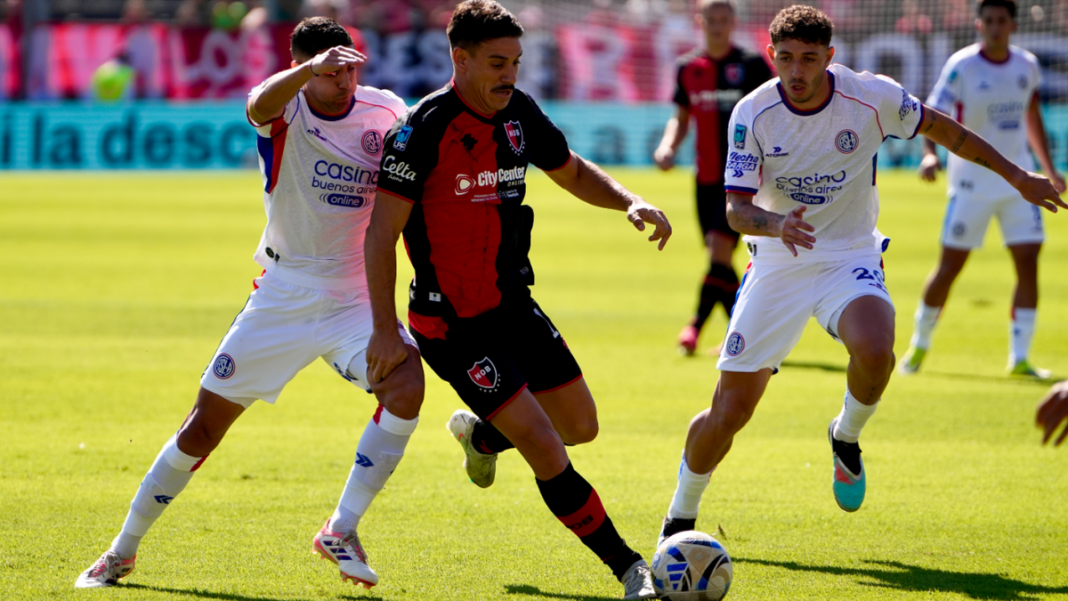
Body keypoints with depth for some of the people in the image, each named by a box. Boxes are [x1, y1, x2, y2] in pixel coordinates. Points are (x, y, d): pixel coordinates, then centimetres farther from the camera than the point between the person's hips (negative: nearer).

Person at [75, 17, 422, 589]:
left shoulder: (385, 112, -4)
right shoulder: (285, 109, -11)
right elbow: (259, 106, -38)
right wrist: (313, 67, -56)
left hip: (355, 295, 1)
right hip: (283, 294, -1)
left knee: (406, 383, -27)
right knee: (207, 421, 2)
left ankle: (340, 531, -15)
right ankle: (123, 551, 18)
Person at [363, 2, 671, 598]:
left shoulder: (519, 112, 1)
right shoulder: (423, 130, -19)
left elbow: (574, 172, 17)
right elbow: (381, 233, -17)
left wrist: (630, 200, -3)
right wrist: (385, 330, -21)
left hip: (514, 304, 7)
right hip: (452, 322, -7)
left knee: (580, 426, 14)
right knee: (543, 445, -13)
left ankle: (480, 435, 43)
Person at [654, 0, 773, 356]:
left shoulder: (751, 66, -4)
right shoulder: (688, 68, 9)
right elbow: (682, 117, 20)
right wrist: (668, 146, 1)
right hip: (707, 177, 5)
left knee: (719, 245, -17)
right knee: (719, 258, 7)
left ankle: (696, 326, -12)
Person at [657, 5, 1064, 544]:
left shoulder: (872, 97, -13)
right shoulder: (753, 114, -13)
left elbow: (941, 128, 4)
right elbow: (736, 209, -13)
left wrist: (1016, 176, 10)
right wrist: (777, 225, -37)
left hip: (850, 258, 0)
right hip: (777, 265, 0)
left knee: (874, 351, -34)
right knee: (728, 413, -4)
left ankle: (846, 437, 0)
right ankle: (680, 520, 21)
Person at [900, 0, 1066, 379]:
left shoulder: (1027, 66, 5)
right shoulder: (961, 67, -10)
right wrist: (930, 153, -37)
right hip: (971, 181, -4)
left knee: (1029, 265, -7)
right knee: (949, 267, 0)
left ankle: (1019, 358, -1)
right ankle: (920, 344, 20)